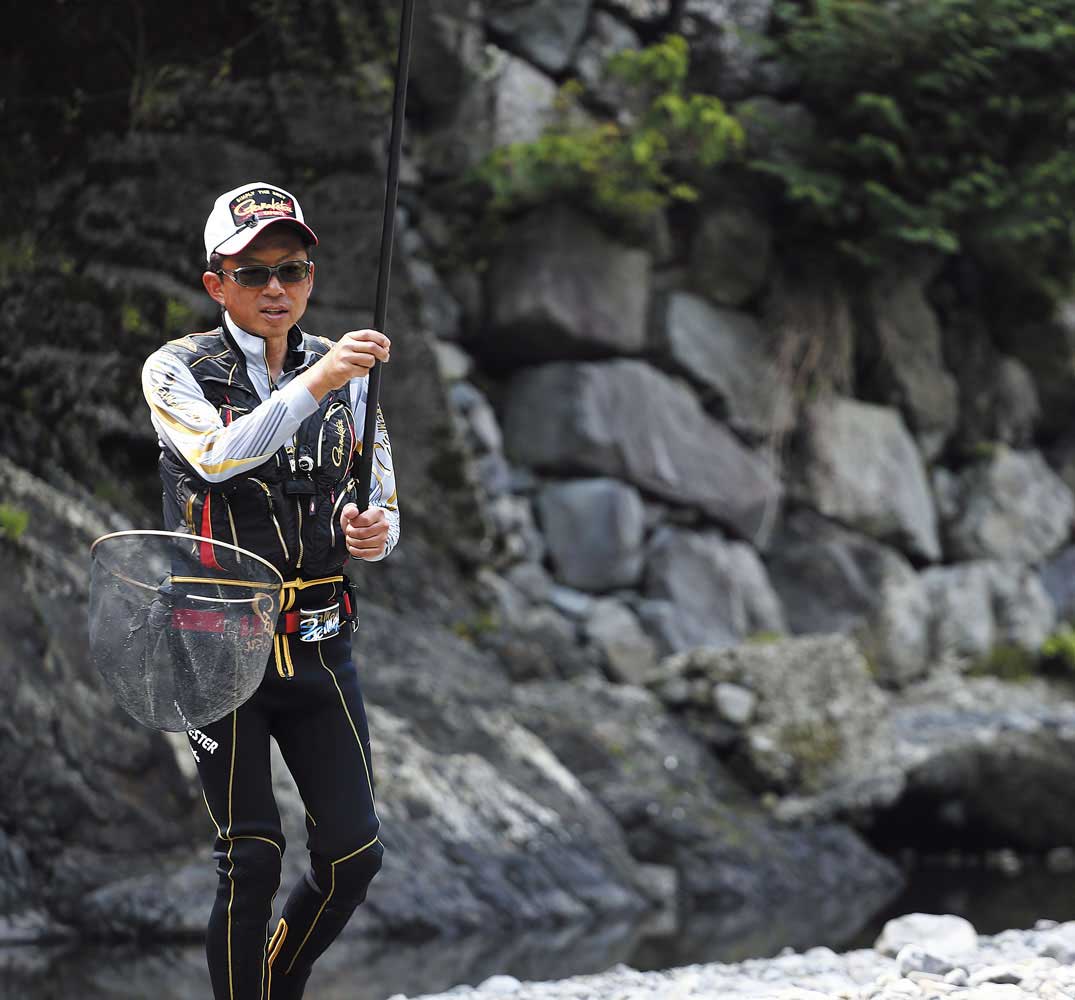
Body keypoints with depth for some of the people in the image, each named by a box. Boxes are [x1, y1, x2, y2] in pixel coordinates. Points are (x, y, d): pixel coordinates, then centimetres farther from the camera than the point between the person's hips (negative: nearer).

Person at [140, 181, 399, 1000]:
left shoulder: (344, 374, 9)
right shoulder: (177, 370, -3)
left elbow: (383, 507, 12)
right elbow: (217, 455, -24)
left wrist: (372, 532, -12)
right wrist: (311, 386, -36)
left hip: (319, 644, 4)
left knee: (354, 853, 1)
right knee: (252, 860, -9)